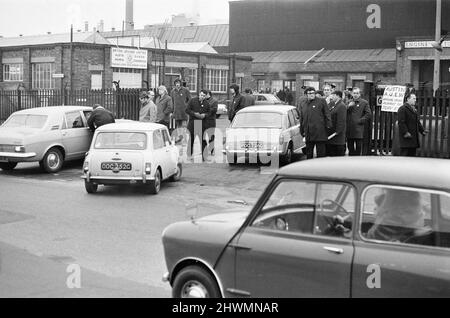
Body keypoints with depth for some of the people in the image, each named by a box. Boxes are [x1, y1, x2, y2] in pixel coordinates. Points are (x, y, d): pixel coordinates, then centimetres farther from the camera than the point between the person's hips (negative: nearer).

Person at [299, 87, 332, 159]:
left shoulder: (321, 101, 5)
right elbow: (301, 120, 22)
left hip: (319, 133, -5)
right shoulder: (304, 105, 18)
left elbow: (327, 114, 0)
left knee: (321, 153, -2)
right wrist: (302, 131, 16)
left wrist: (328, 125, -9)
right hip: (308, 134, 5)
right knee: (309, 154, 11)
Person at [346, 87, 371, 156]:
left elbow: (369, 114, -2)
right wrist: (348, 106, -7)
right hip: (349, 129, 4)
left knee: (358, 147, -3)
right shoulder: (348, 102, 16)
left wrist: (360, 121, -10)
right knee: (350, 148, 9)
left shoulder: (364, 103, 3)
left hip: (358, 129, -4)